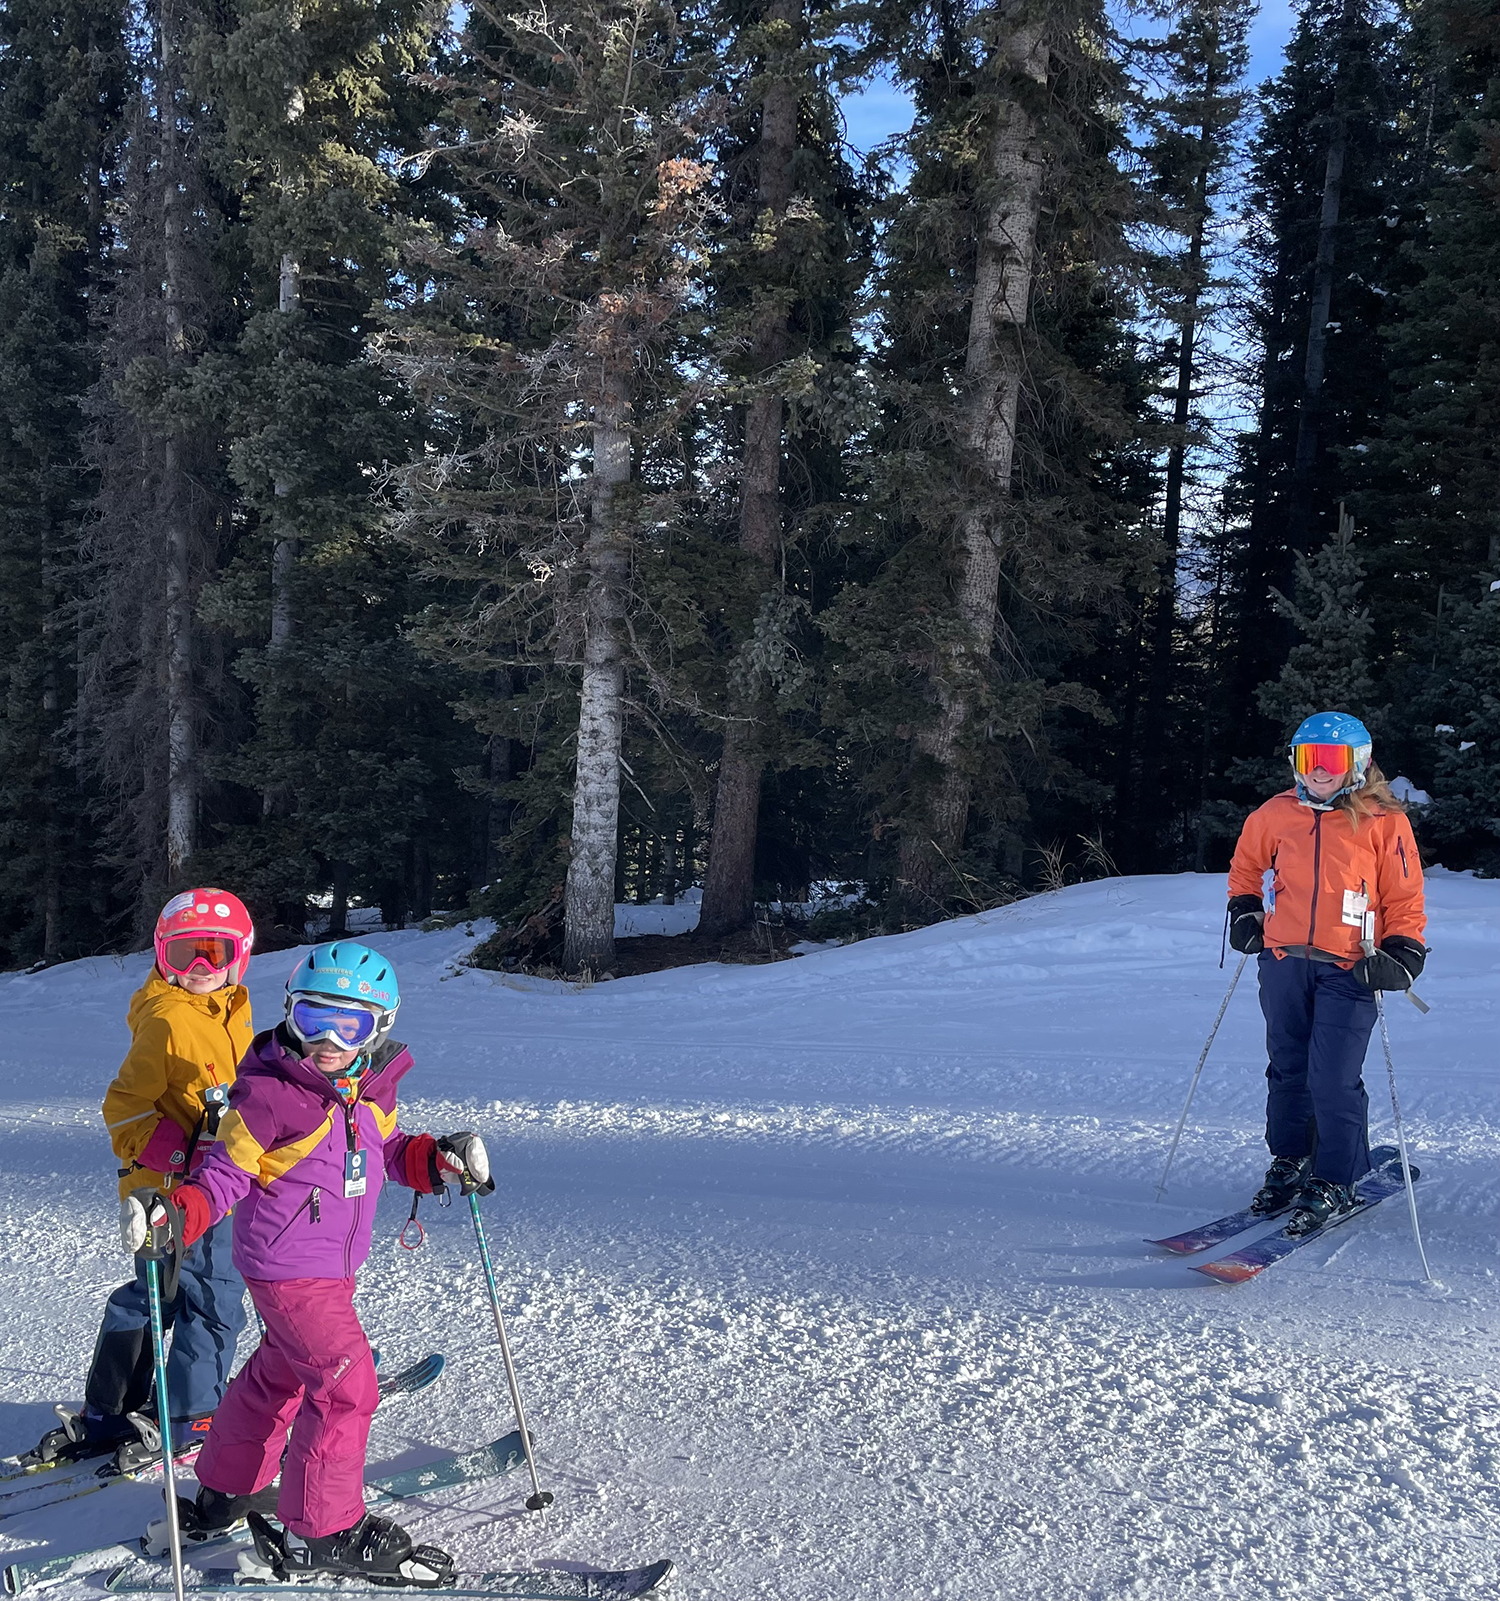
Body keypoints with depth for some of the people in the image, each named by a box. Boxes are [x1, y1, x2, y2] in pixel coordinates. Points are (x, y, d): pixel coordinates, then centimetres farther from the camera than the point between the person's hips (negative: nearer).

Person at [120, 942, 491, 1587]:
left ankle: (226, 1491, 43)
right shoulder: (267, 1093, -18)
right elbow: (227, 1171, -12)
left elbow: (387, 1152, 17)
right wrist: (179, 1212, -29)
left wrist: (437, 1159, -1)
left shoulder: (374, 1089, 3)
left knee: (280, 1372, 23)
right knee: (346, 1385, -10)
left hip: (335, 1266, 8)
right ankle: (325, 1530, 4)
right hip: (288, 1271, -8)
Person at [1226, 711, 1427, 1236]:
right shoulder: (1276, 816, 6)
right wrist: (1244, 912, 15)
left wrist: (1400, 954, -9)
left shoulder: (1383, 821, -2)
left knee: (1334, 1079, -9)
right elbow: (1246, 864, 25)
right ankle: (1288, 1163, 29)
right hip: (1283, 960, 4)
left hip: (1349, 970, -4)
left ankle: (1334, 1183, 6)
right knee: (1287, 1069, 13)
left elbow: (1405, 898, 2)